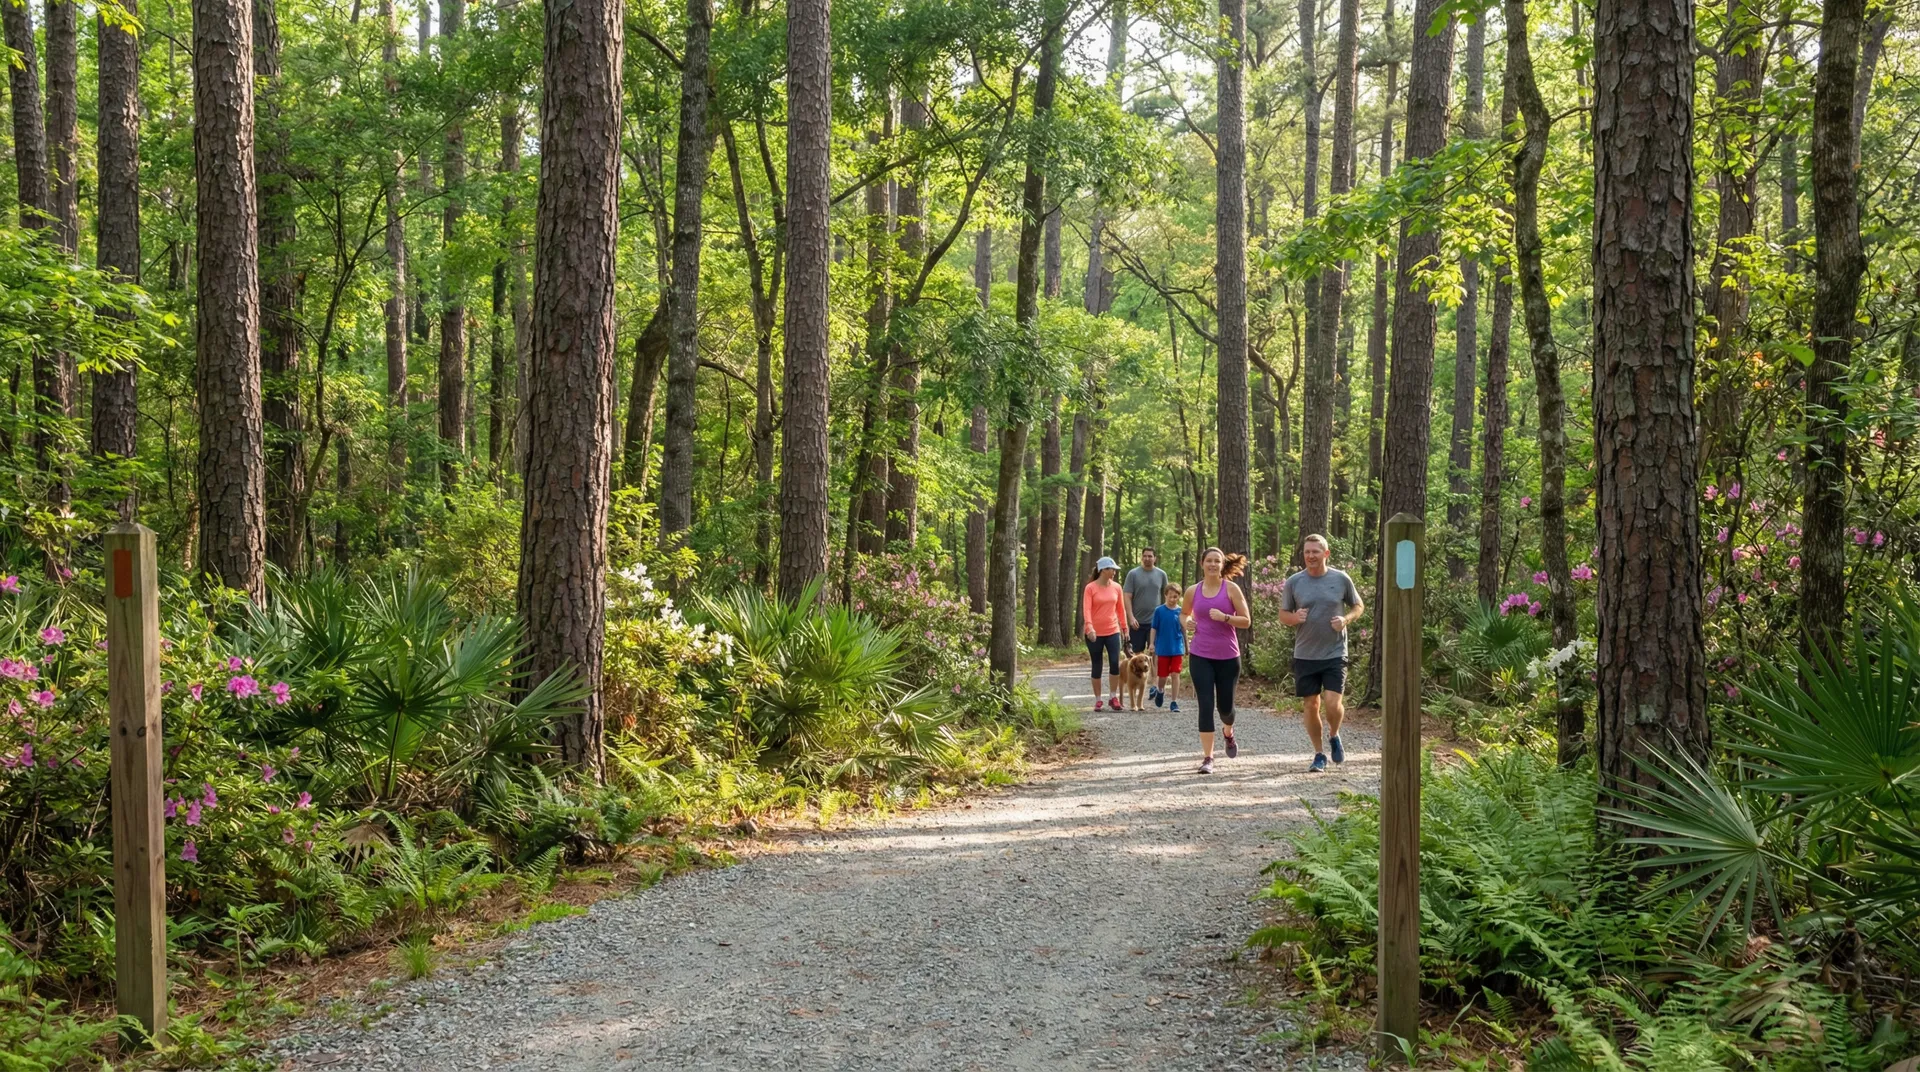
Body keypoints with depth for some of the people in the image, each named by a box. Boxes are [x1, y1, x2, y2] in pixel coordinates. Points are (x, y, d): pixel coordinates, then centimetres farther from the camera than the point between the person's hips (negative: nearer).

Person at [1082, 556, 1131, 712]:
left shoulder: (1116, 588, 5)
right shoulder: (1090, 588, -6)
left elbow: (1121, 609, 11)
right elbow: (1086, 609, -15)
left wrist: (1125, 628, 10)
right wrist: (1089, 627, -29)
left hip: (1112, 632, 2)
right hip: (1095, 634, -2)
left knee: (1115, 663, -9)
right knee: (1097, 666, 5)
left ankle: (1114, 697, 5)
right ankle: (1097, 700, 15)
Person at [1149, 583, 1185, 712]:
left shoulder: (1181, 611, 0)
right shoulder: (1159, 610, -4)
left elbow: (1184, 629, 9)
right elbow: (1153, 628, 0)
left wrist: (1187, 647, 13)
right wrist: (1152, 643, -5)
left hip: (1177, 648, 0)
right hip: (1163, 648, 0)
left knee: (1175, 675, -3)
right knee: (1163, 675, 8)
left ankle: (1175, 702, 3)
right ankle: (1160, 691, 39)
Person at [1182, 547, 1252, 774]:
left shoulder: (1231, 589, -3)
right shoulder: (1193, 591, 3)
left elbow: (1246, 620, -5)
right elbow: (1184, 613, 23)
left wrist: (1225, 617, -21)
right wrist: (1187, 623, 0)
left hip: (1228, 656, -1)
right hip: (1200, 657, 1)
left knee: (1225, 705, 10)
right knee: (1206, 706, -8)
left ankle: (1228, 733, 46)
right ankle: (1207, 758, -4)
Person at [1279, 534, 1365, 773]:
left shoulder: (1341, 579, -1)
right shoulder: (1294, 582, 0)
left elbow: (1358, 606, 12)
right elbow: (1283, 616, 8)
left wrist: (1346, 619, -9)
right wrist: (1295, 617, -15)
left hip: (1335, 654, -1)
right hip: (1305, 655, 1)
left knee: (1333, 703, -12)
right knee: (1310, 705, 6)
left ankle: (1334, 736, 20)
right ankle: (1319, 754, 21)